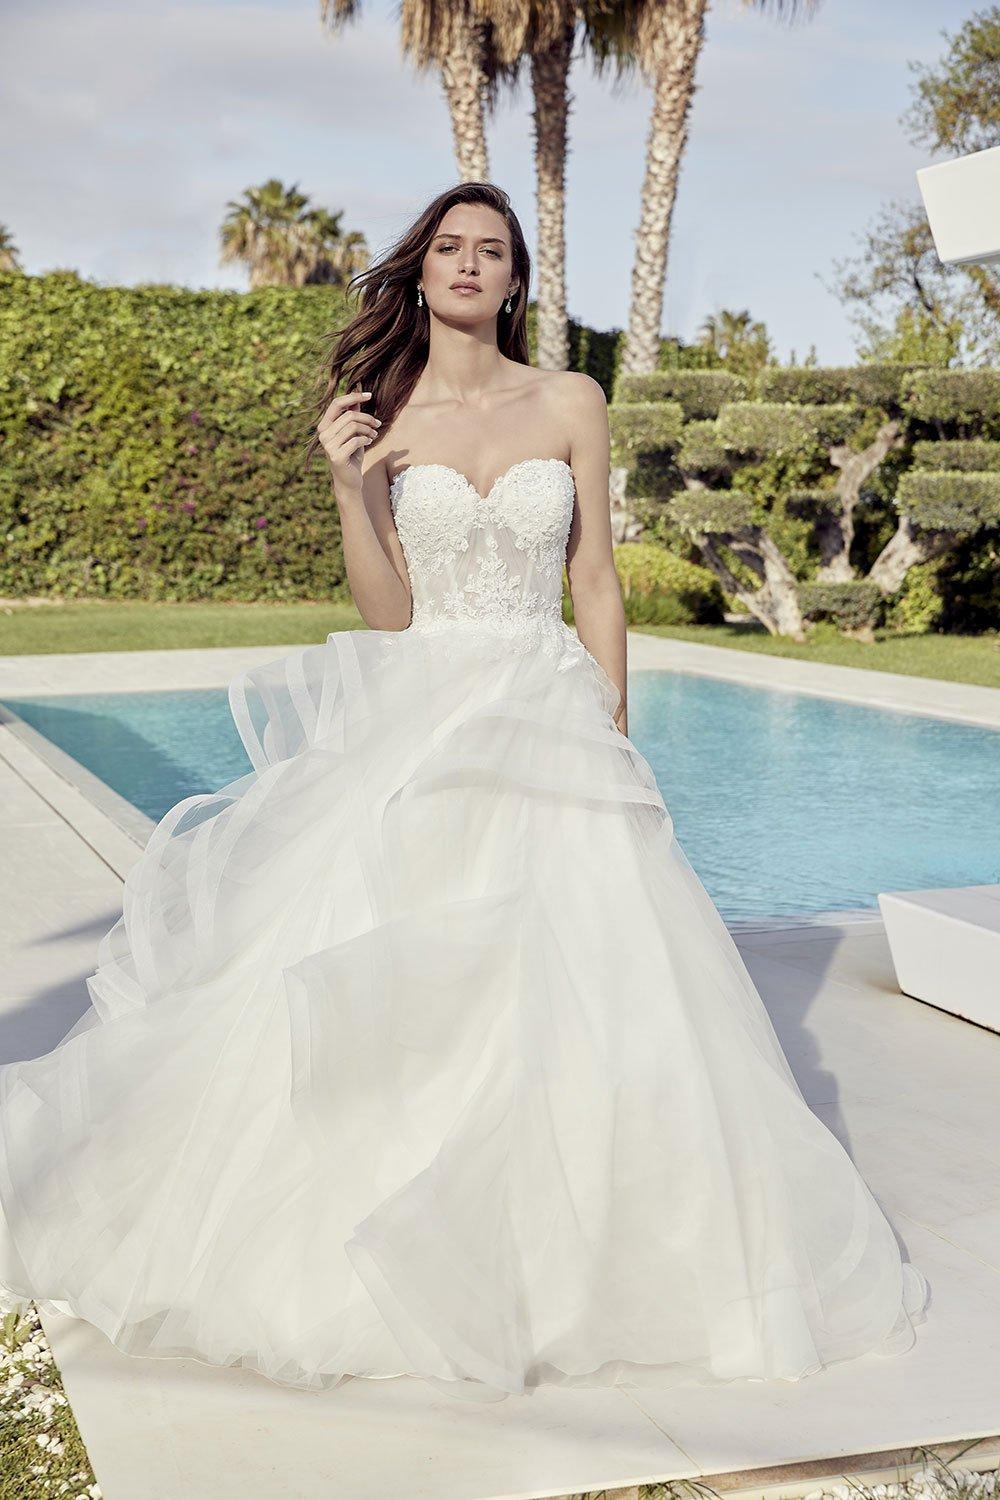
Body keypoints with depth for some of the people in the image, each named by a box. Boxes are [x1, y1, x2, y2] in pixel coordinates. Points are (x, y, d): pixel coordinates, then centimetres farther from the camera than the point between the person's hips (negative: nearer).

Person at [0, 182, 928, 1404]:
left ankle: (559, 1249, 12)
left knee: (572, 982, -7)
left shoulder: (571, 405, 6)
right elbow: (385, 612, 0)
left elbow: (595, 584, 6)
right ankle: (363, 1245, 15)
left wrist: (613, 739, 2)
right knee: (380, 984, -4)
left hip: (549, 718, 0)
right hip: (414, 721, 0)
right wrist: (350, 489, -13)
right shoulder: (378, 419, 6)